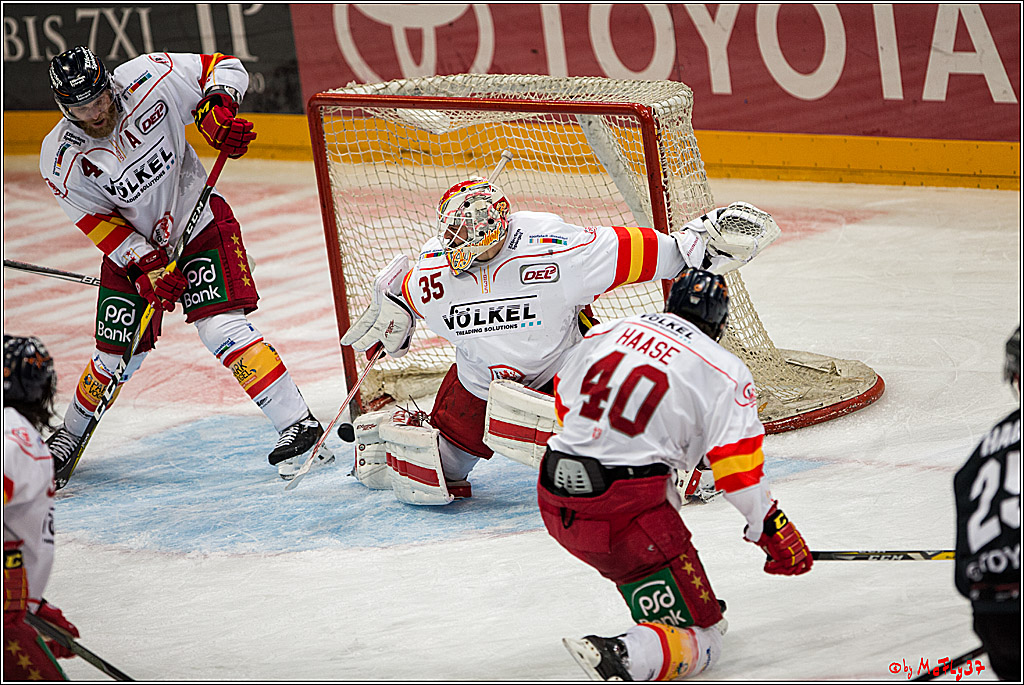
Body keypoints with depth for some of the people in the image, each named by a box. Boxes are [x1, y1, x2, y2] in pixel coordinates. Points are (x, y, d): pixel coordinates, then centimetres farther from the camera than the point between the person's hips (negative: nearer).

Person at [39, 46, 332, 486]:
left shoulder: (148, 79, -21)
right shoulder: (61, 162, -17)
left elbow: (225, 69, -9)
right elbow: (100, 224, -11)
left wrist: (215, 112, -27)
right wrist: (148, 268, -20)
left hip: (199, 222, -2)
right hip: (132, 245, 2)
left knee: (220, 329, -19)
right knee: (118, 357, 5)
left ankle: (300, 425, -19)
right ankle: (69, 437, 31)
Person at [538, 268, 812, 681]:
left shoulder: (608, 332, 12)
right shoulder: (726, 371, -1)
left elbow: (564, 400, 25)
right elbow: (736, 465, -6)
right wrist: (773, 531, 6)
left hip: (556, 500, 6)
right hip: (625, 510, -6)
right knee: (699, 641, -2)